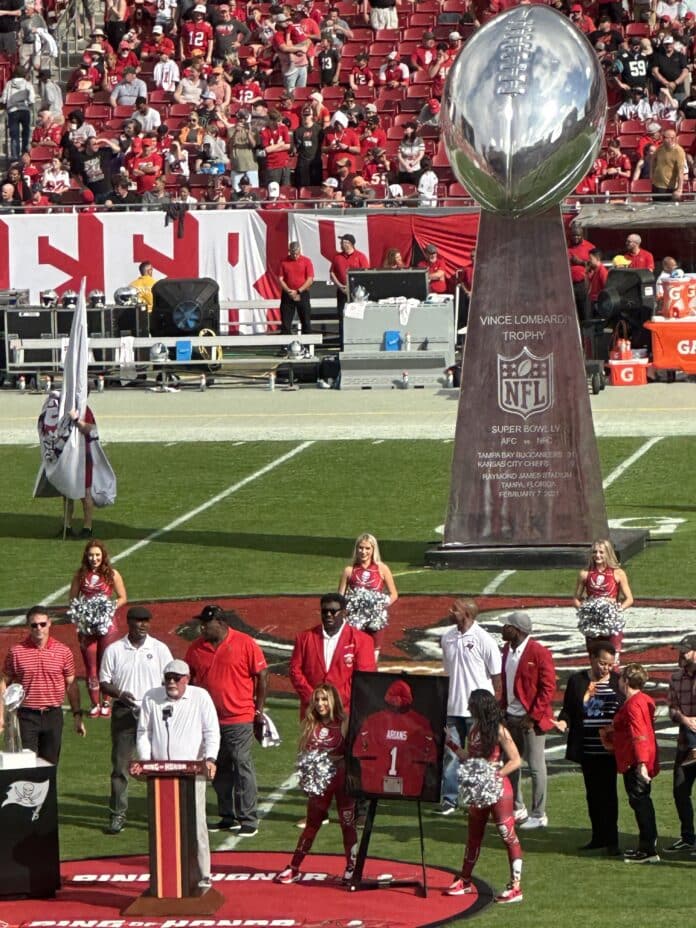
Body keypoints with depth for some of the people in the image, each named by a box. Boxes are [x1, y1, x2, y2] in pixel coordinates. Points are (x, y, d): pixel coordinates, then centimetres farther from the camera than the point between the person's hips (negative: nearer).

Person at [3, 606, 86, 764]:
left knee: (50, 765, 8)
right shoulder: (16, 652, -3)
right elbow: (5, 684, 3)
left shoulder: (63, 651, 1)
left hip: (53, 715, 2)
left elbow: (71, 684, 7)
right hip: (26, 716, -2)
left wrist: (77, 716, 4)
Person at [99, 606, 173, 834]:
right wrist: (119, 694, -15)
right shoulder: (114, 650, 5)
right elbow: (104, 682, 5)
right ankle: (117, 815, 4)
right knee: (120, 764, 0)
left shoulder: (160, 649, 5)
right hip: (124, 711, 0)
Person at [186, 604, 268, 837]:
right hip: (209, 720, 5)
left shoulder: (245, 644, -6)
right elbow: (189, 680, 15)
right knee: (219, 770, 9)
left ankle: (249, 821, -1)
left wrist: (259, 710, -3)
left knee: (242, 766, -5)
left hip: (240, 719, -5)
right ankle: (228, 818, 19)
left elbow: (262, 676, -2)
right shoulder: (196, 649, 6)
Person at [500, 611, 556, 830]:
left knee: (536, 767, 0)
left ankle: (539, 816, 8)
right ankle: (517, 809, 28)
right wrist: (503, 709, 9)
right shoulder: (507, 650, 8)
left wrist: (533, 717, -18)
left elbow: (548, 688, -16)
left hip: (531, 719, -8)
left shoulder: (539, 653, -16)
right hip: (510, 717, 8)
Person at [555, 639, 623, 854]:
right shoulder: (577, 681, 4)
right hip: (586, 749, 2)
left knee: (608, 793, -4)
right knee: (593, 793, 10)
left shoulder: (618, 681, 1)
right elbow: (568, 709, 7)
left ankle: (611, 840, 0)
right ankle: (598, 837, 19)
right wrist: (563, 721, -14)